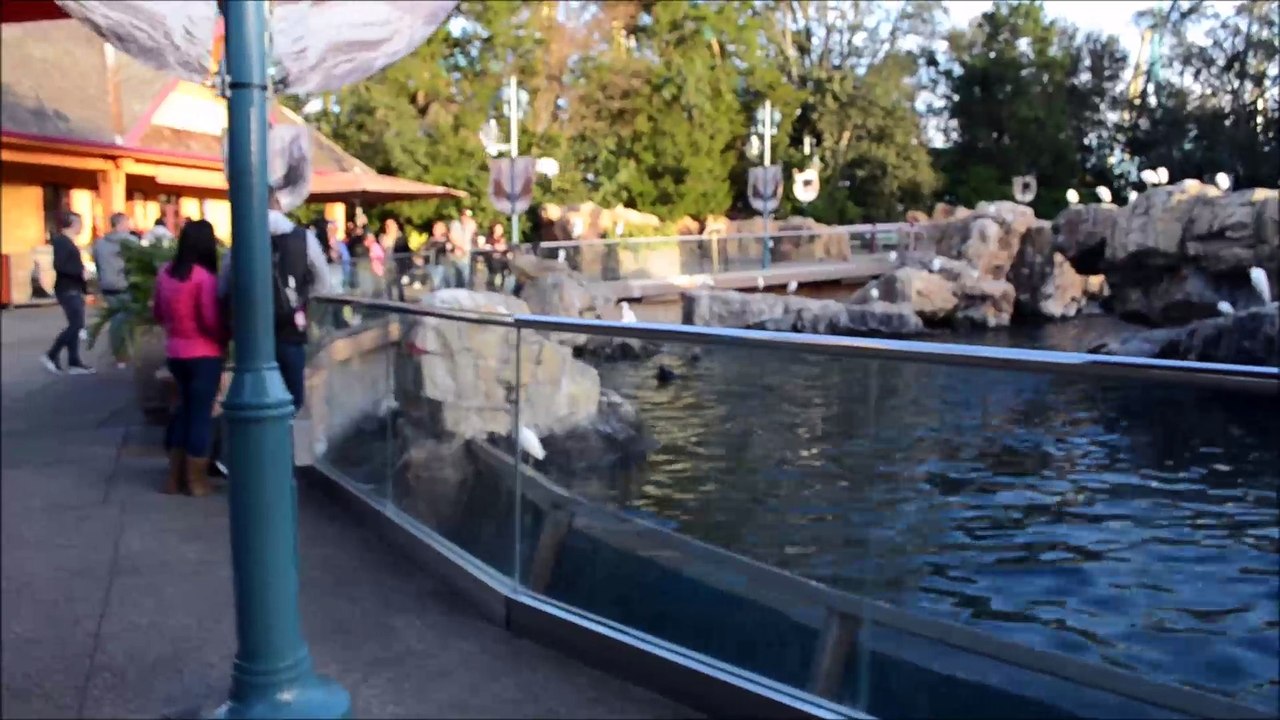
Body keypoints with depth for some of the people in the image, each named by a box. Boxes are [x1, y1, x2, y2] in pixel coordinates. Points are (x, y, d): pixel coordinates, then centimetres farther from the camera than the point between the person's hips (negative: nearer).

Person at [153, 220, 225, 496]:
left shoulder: (164, 272, 3)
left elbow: (159, 314, 12)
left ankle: (175, 477, 24)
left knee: (185, 409, 19)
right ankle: (197, 480, 14)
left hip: (174, 353, 7)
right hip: (204, 355, -7)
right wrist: (227, 337, -2)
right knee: (201, 413, 5)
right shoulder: (205, 277, -18)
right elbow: (211, 320, -20)